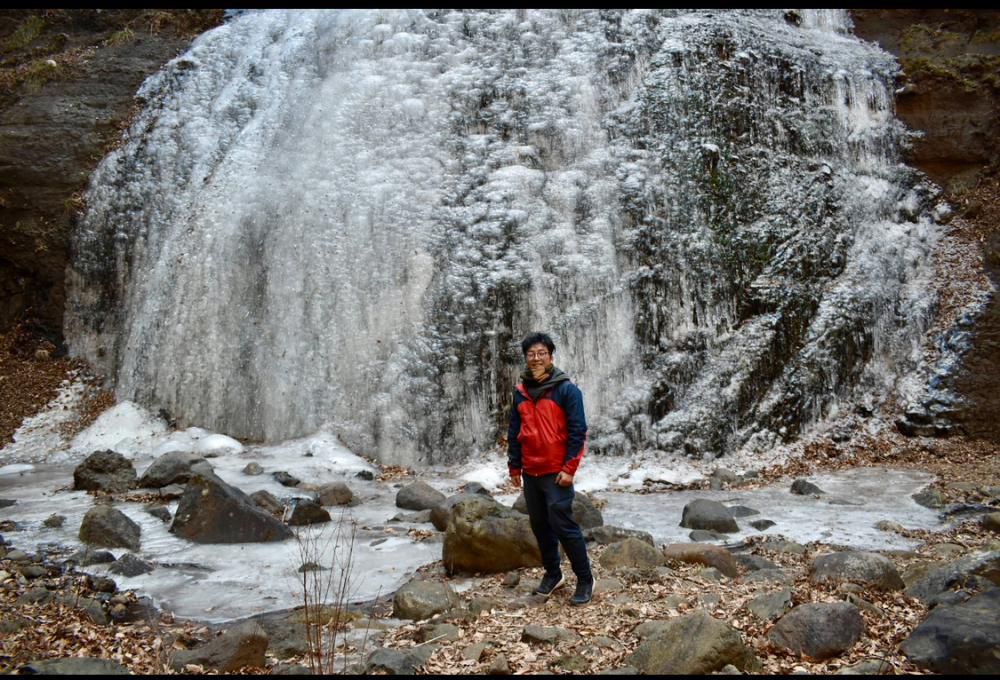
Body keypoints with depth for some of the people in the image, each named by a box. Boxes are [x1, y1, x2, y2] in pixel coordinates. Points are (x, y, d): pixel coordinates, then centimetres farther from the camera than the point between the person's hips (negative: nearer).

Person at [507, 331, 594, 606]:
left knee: (564, 526, -7)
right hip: (530, 473, 6)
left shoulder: (566, 389, -7)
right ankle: (552, 573, 26)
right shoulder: (520, 392, 8)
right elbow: (514, 432, 14)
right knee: (540, 526, 12)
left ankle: (585, 580, 4)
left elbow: (577, 431, -10)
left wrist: (569, 468, -14)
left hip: (556, 472, -6)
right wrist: (514, 467, 12)